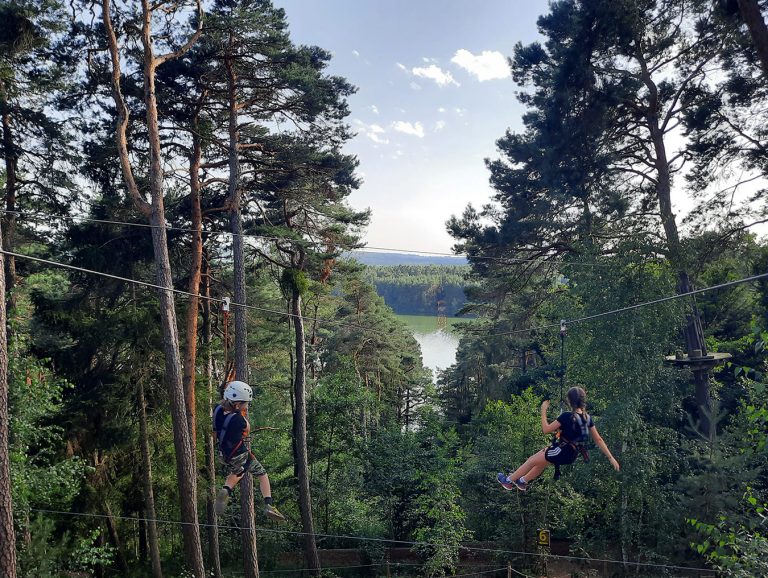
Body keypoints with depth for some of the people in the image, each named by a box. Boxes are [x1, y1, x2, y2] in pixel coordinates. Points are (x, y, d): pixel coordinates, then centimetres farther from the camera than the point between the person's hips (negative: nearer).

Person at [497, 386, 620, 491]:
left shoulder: (566, 416, -24)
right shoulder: (587, 418, -3)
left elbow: (546, 429, -18)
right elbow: (599, 440, 1)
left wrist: (543, 411, -9)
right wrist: (611, 457, 8)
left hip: (562, 452, -7)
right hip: (572, 454, 8)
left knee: (532, 461, 12)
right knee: (541, 461, 28)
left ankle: (509, 480, 26)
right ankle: (523, 481, 45)